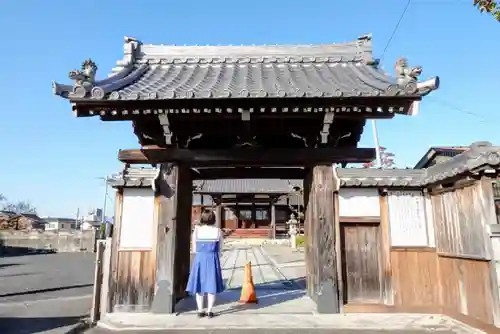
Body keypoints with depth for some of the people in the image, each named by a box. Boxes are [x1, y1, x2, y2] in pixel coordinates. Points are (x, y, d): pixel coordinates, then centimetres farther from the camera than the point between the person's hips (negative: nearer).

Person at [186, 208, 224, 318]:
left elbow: (194, 249, 0)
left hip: (199, 259, 1)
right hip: (213, 260, -1)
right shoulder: (218, 231, -5)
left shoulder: (196, 230, -4)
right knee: (211, 286, 8)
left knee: (199, 285, 11)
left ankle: (200, 311, 16)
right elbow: (220, 248, 0)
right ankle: (209, 311, 12)